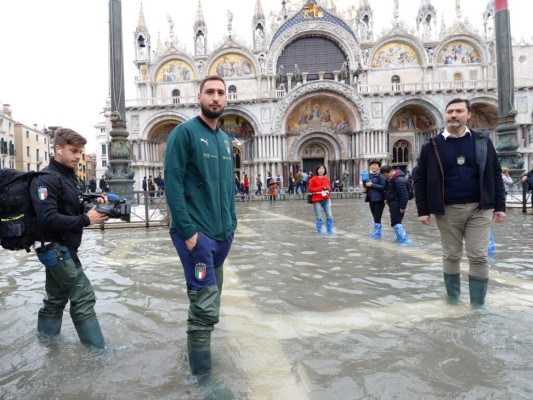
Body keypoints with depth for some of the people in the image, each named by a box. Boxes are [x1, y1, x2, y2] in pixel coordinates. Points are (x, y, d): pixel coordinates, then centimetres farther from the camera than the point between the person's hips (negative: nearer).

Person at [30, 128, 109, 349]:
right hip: (55, 248, -10)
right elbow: (48, 219, -27)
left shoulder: (69, 176, 12)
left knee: (56, 298, 19)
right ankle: (97, 350, 1)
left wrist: (93, 205, -4)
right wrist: (86, 220, -24)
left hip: (61, 248, 10)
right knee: (83, 297, -7)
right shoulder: (46, 179, -17)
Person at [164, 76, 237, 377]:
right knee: (206, 307, -7)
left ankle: (199, 353, 37)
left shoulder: (226, 140, 15)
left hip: (222, 233, 8)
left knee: (210, 300, 19)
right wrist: (188, 230, -19)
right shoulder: (185, 132, -8)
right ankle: (202, 376, 8)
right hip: (196, 233, -8)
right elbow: (172, 183, -15)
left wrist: (232, 223, 11)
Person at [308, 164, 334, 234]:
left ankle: (330, 231, 15)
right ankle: (319, 232, 13)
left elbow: (330, 189, 20)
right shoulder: (313, 179, -3)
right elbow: (310, 189, -8)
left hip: (326, 200, 4)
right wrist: (322, 187, -13)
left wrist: (328, 189, -6)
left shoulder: (327, 179, 9)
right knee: (319, 217, 0)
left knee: (330, 216, 2)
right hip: (317, 200, -4)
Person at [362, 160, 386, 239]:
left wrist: (372, 185, -19)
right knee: (375, 218, 13)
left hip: (379, 199, -7)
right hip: (371, 199, 7)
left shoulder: (381, 176, -8)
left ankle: (377, 234, 3)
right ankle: (376, 233, 20)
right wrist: (365, 189, 5)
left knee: (377, 218, -5)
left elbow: (384, 187, -17)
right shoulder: (369, 176, 15)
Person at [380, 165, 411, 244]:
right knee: (396, 222, 19)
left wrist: (403, 207, -23)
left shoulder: (399, 179, -24)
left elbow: (404, 194, -26)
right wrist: (387, 199, 16)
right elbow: (387, 189, 23)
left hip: (397, 205, -10)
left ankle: (404, 239, -10)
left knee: (395, 222, -10)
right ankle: (400, 237, 31)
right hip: (393, 204, 10)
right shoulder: (390, 178, 7)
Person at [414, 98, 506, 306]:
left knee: (479, 258, 1)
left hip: (478, 208, 1)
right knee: (451, 256, 9)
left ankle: (478, 306, 14)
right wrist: (423, 210, -4)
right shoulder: (432, 146, -1)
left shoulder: (483, 141, 4)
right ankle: (453, 301, 25)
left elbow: (495, 174, 7)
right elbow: (420, 180, 0)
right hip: (447, 210, -1)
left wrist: (499, 205, 3)